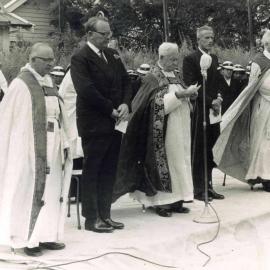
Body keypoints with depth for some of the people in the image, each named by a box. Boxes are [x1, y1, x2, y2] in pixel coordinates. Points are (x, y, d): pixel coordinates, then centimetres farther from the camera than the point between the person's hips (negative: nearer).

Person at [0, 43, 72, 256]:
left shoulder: (49, 83, 10)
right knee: (31, 193, -1)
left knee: (51, 191, 10)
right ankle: (28, 239, 9)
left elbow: (59, 116, 12)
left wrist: (64, 144, 6)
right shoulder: (21, 84, -11)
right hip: (33, 150, -7)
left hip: (52, 148, 7)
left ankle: (46, 235, 19)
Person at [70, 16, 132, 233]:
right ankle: (92, 218, 8)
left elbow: (126, 82, 13)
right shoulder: (80, 59, -8)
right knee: (92, 171, 1)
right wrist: (110, 110, -14)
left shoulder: (113, 55, 13)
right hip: (94, 124, -7)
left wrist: (125, 104, -5)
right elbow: (87, 91, -17)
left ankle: (105, 214, 18)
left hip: (115, 122, 7)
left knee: (109, 171, 10)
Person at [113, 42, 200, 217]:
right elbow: (158, 102, -18)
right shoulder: (153, 77, -7)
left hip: (180, 130, 7)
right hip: (164, 132, -7)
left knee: (179, 162, 7)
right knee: (163, 162, -4)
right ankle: (161, 202, 1)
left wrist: (189, 93, -2)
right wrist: (180, 94, -24)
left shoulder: (175, 76, 15)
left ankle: (175, 200, 12)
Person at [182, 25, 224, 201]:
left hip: (213, 110, 7)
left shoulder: (214, 59, 17)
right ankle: (199, 190, 6)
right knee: (198, 152, 0)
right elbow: (191, 87, -12)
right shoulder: (190, 59, -6)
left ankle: (208, 187, 16)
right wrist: (210, 102, -15)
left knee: (210, 152, 9)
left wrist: (218, 99, 0)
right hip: (199, 112, -7)